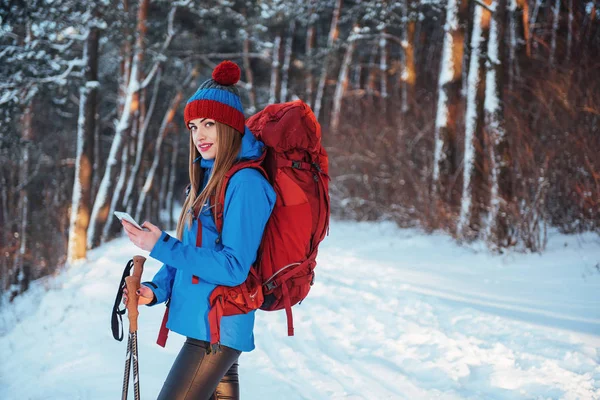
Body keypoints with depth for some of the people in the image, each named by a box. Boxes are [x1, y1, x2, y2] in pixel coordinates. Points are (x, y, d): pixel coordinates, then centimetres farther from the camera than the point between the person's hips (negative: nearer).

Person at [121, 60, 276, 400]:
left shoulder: (245, 183, -15)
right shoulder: (211, 178, 13)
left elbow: (233, 268, -20)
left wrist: (160, 245, -17)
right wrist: (156, 289, 0)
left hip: (217, 329, -9)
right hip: (204, 323, 9)